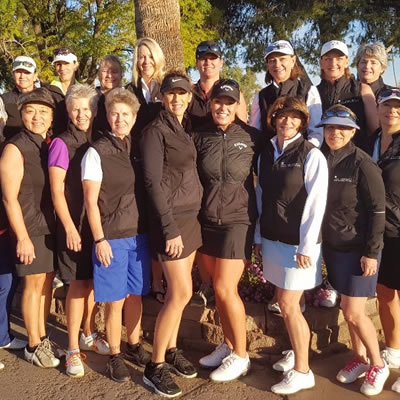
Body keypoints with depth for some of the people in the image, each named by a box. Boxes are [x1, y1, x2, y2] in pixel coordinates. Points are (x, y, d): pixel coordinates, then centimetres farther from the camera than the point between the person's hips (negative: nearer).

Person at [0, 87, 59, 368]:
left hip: (53, 226, 6)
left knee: (47, 281, 13)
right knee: (34, 283, 3)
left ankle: (43, 337, 28)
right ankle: (33, 345, 19)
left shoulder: (52, 145, 7)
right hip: (31, 229, -5)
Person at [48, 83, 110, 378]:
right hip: (76, 224, -4)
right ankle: (73, 348, 14)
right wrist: (70, 227, -14)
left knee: (94, 281, 13)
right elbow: (57, 191, -10)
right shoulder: (62, 144, -9)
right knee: (79, 283, 0)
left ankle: (89, 335, 31)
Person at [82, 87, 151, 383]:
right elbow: (91, 201, -9)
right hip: (112, 237, -4)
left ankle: (134, 345, 33)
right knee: (115, 300, 5)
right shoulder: (96, 152, -8)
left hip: (139, 234, 4)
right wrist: (99, 240, -13)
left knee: (135, 295, 14)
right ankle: (115, 356, 22)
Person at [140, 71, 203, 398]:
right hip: (171, 220, -7)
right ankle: (155, 366, 8)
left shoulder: (186, 131, 13)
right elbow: (153, 183, -16)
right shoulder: (155, 131, -10)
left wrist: (189, 220, 8)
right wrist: (170, 229, -19)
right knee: (182, 292, -5)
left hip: (191, 217, 7)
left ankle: (171, 350, 28)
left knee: (177, 291, 13)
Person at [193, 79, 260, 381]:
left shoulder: (252, 137, -4)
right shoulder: (200, 137, 4)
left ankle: (241, 355, 14)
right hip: (207, 221, 4)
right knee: (219, 288, 10)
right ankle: (228, 345, 28)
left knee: (226, 289, -4)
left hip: (238, 221, -4)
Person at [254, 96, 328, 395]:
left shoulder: (312, 155, -11)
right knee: (285, 302, 15)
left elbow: (316, 204, -13)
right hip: (273, 240, 6)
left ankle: (302, 372, 14)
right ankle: (296, 352, 36)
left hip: (298, 243, -6)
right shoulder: (266, 153, 6)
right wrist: (259, 237, 10)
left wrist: (306, 246, -15)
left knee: (289, 306, -2)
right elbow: (262, 197, 10)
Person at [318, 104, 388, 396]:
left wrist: (372, 252, -17)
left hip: (359, 248, -5)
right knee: (348, 308, 15)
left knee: (354, 312, -2)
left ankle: (378, 364, 20)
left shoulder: (363, 164, -15)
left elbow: (378, 211, -14)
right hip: (332, 246, 6)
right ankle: (360, 358, 33)